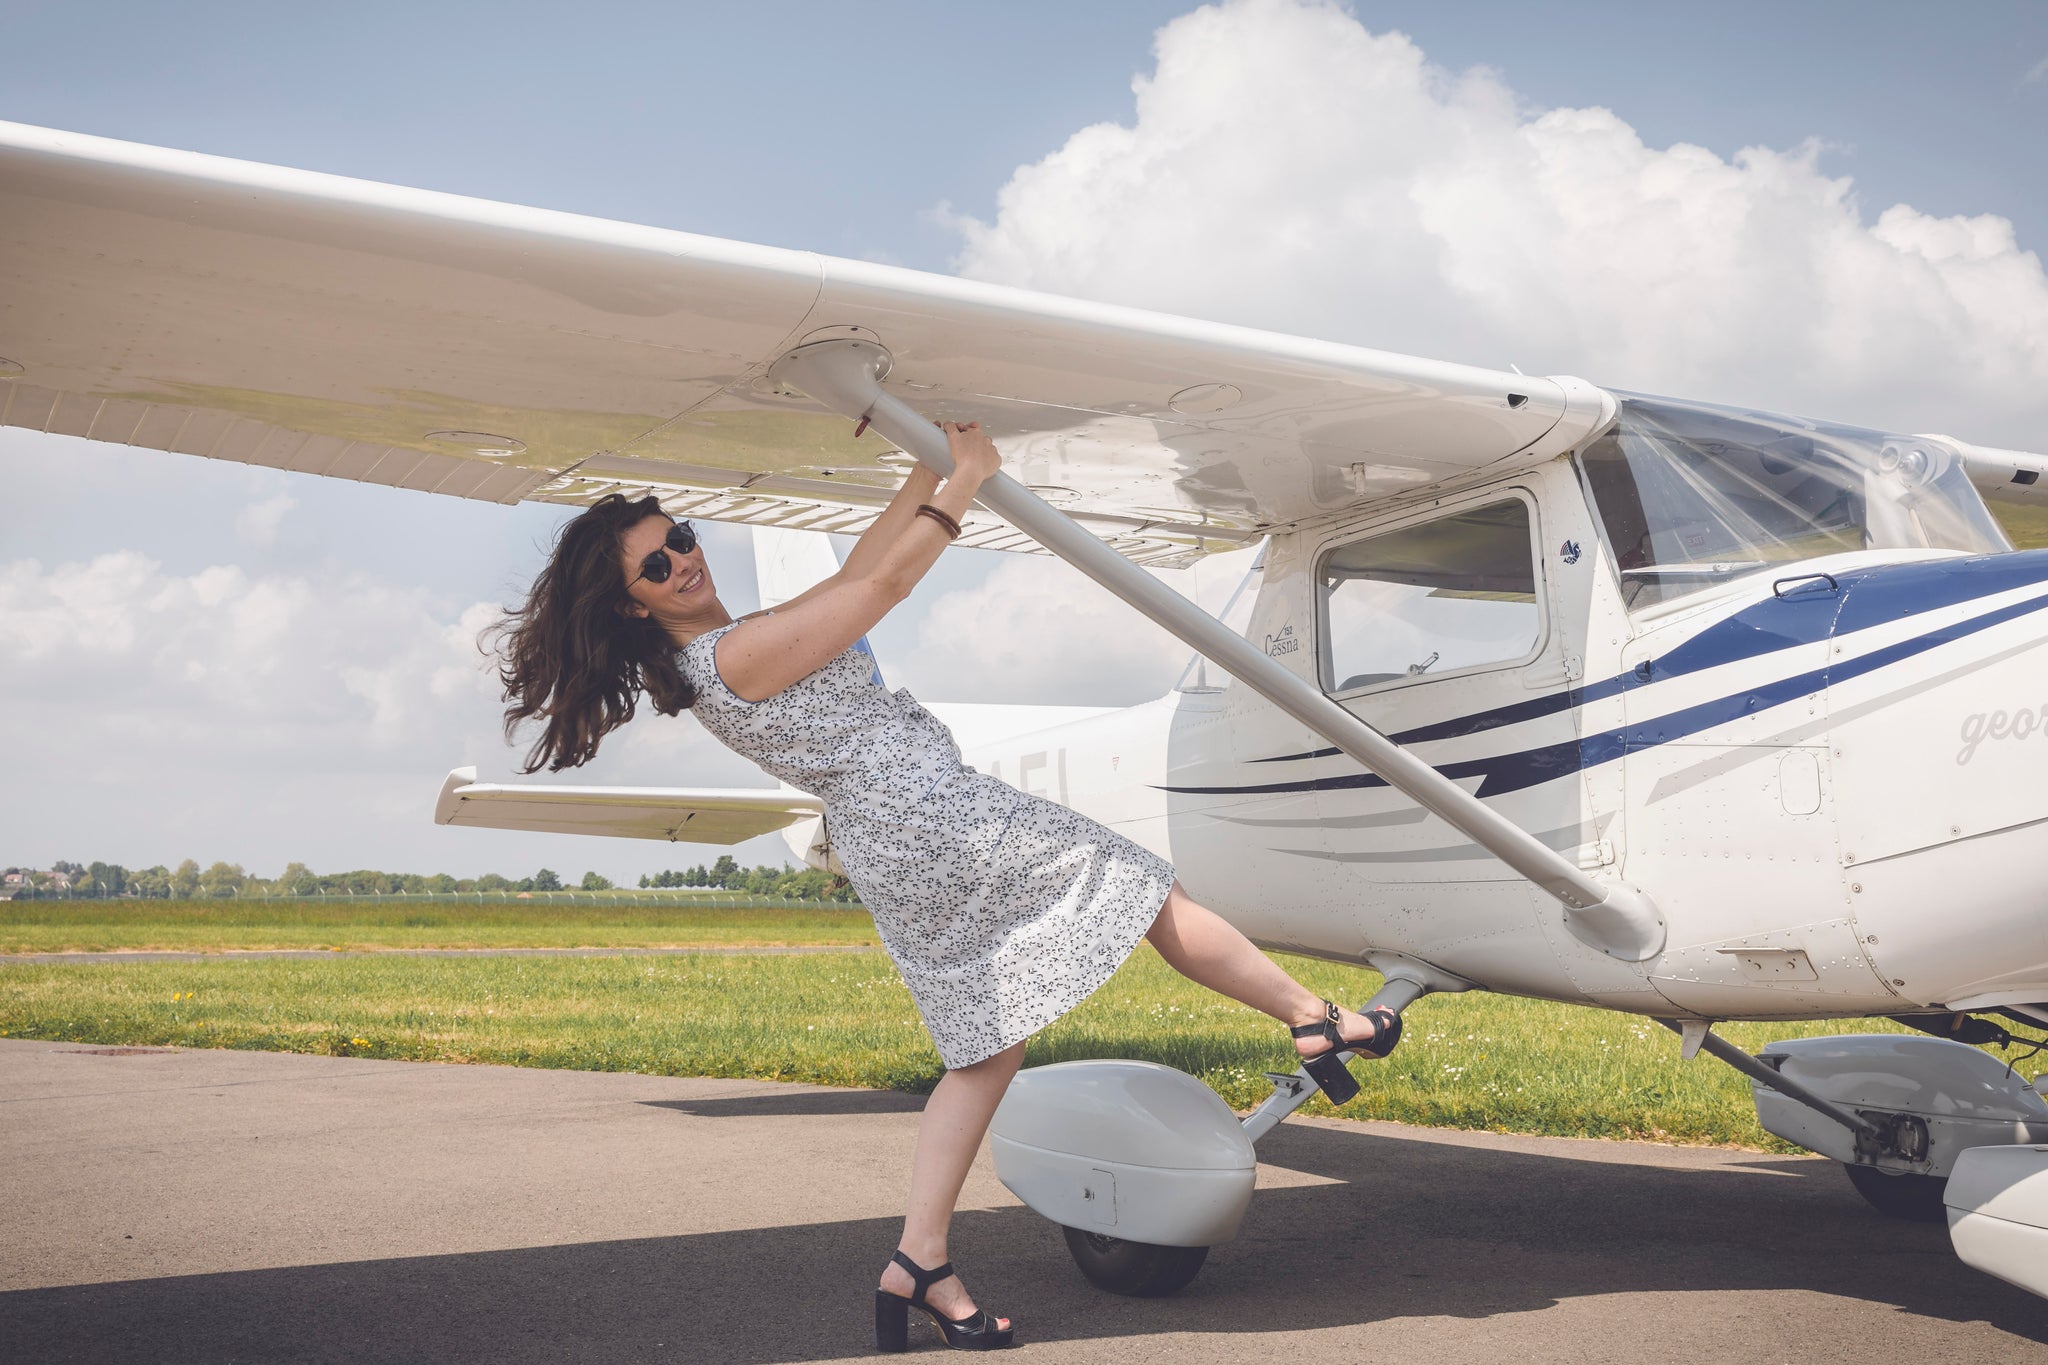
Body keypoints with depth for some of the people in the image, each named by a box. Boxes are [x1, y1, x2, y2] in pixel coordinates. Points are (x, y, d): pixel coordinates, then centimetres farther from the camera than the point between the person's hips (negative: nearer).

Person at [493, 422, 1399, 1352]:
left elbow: (854, 576, 15)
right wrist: (970, 475, -5)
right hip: (934, 816, -10)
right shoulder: (735, 656, -17)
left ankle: (919, 1266, 9)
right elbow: (881, 587, -14)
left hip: (891, 850, 10)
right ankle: (1314, 1021, 17)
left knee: (988, 1047, 12)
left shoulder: (708, 661, 13)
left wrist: (930, 467, 12)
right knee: (1148, 894, 4)